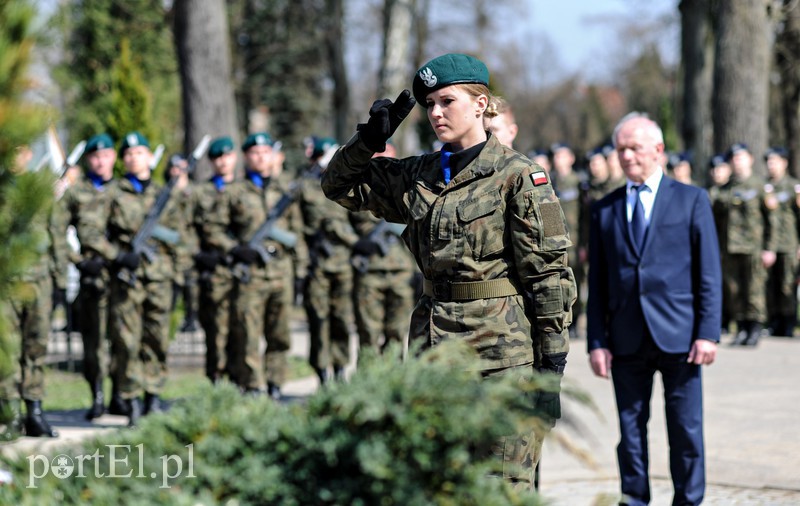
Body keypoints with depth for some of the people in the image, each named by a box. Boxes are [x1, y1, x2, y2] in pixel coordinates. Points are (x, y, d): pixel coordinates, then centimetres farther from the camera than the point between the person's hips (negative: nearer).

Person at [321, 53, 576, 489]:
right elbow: (340, 185, 21)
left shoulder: (518, 177, -6)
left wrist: (553, 363, -11)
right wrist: (370, 138, 3)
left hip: (503, 350, -6)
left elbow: (548, 272, -7)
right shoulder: (419, 176, 11)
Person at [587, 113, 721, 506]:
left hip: (678, 336, -2)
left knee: (686, 430, 1)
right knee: (630, 429, 6)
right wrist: (597, 341, 2)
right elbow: (597, 282, 9)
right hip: (626, 340, 2)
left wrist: (707, 333, -7)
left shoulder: (691, 200, 5)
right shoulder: (605, 209, 11)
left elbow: (709, 274, 1)